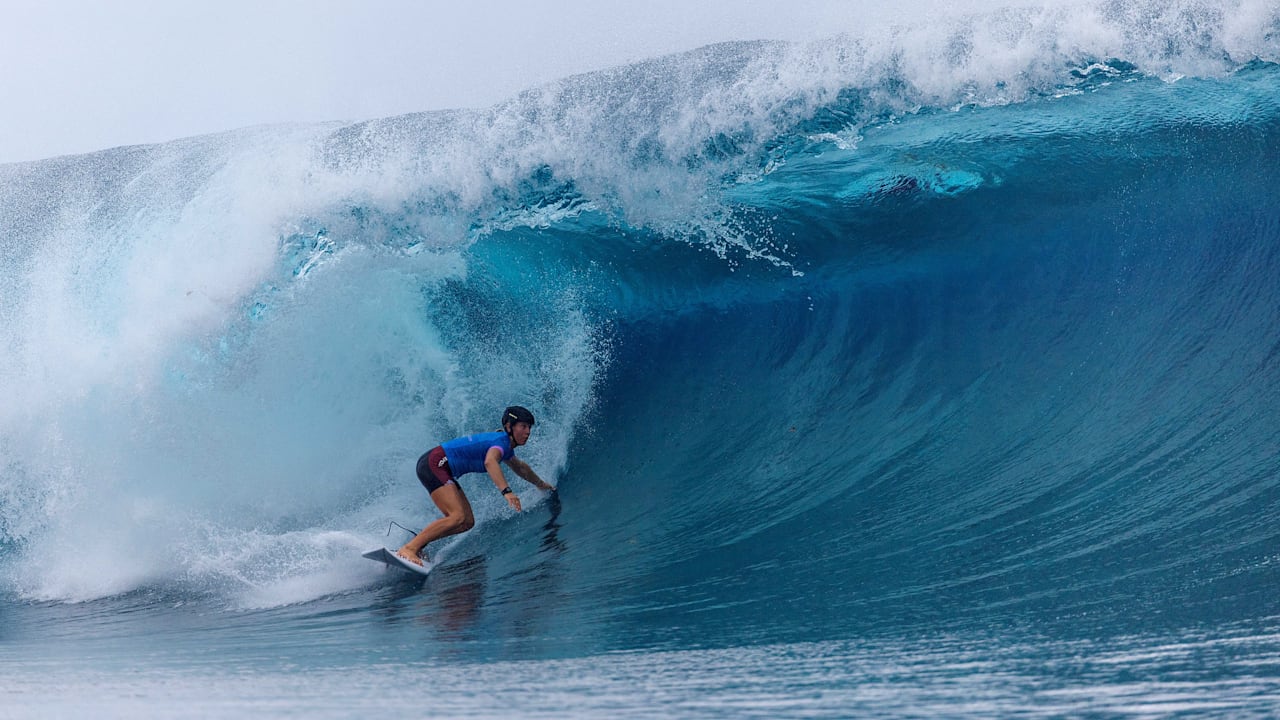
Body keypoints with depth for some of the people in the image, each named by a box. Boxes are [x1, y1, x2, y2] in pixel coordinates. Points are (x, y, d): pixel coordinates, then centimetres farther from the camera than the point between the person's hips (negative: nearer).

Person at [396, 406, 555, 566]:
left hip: (439, 469, 10)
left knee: (467, 522, 5)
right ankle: (408, 549, -24)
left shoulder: (506, 447, 15)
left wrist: (542, 485, 48)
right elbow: (490, 462, -39)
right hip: (433, 464, -10)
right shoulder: (502, 441, -16)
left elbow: (520, 467, 36)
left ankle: (417, 542, 6)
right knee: (458, 517, -23)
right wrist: (507, 491, -50)